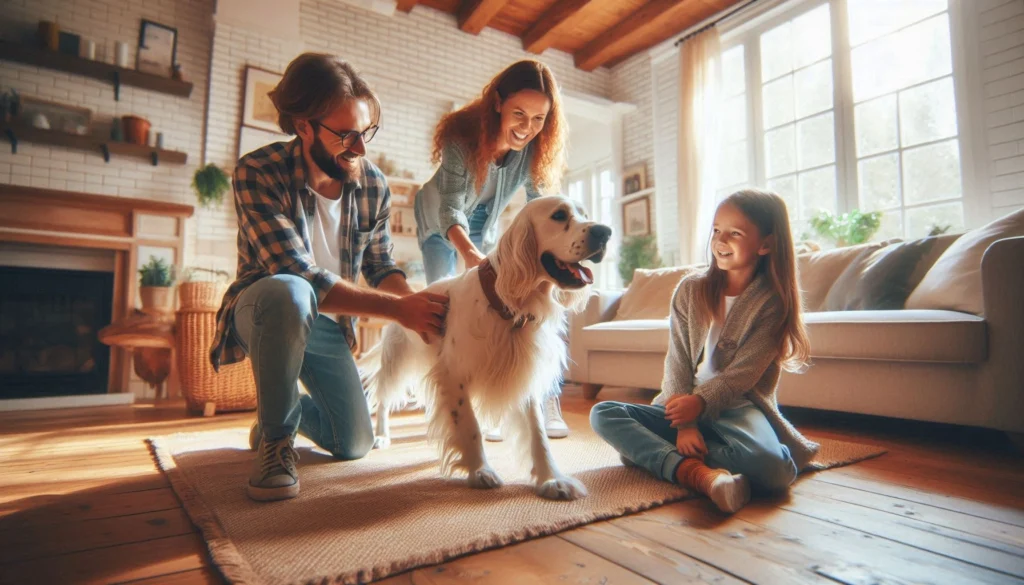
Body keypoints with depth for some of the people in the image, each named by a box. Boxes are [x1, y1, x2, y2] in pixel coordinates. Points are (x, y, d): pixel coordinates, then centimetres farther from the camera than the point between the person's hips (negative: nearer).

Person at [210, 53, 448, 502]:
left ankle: (284, 406, 38)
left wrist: (416, 303, -23)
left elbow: (379, 266, -2)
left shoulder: (374, 185, -10)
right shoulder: (258, 173, -25)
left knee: (355, 445, 4)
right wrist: (397, 309, -37)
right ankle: (275, 435, -16)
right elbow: (299, 275, -33)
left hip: (327, 322, 5)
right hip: (266, 311, -4)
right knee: (290, 294, -42)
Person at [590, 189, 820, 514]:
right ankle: (698, 472, -33)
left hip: (740, 407, -3)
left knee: (772, 469, -35)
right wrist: (684, 424, -17)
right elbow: (678, 363, -5)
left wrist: (700, 402, -28)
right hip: (685, 405, 4)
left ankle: (648, 450, -20)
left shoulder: (772, 301, -5)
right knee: (603, 414, -17)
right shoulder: (690, 290, 1)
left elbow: (742, 374, -12)